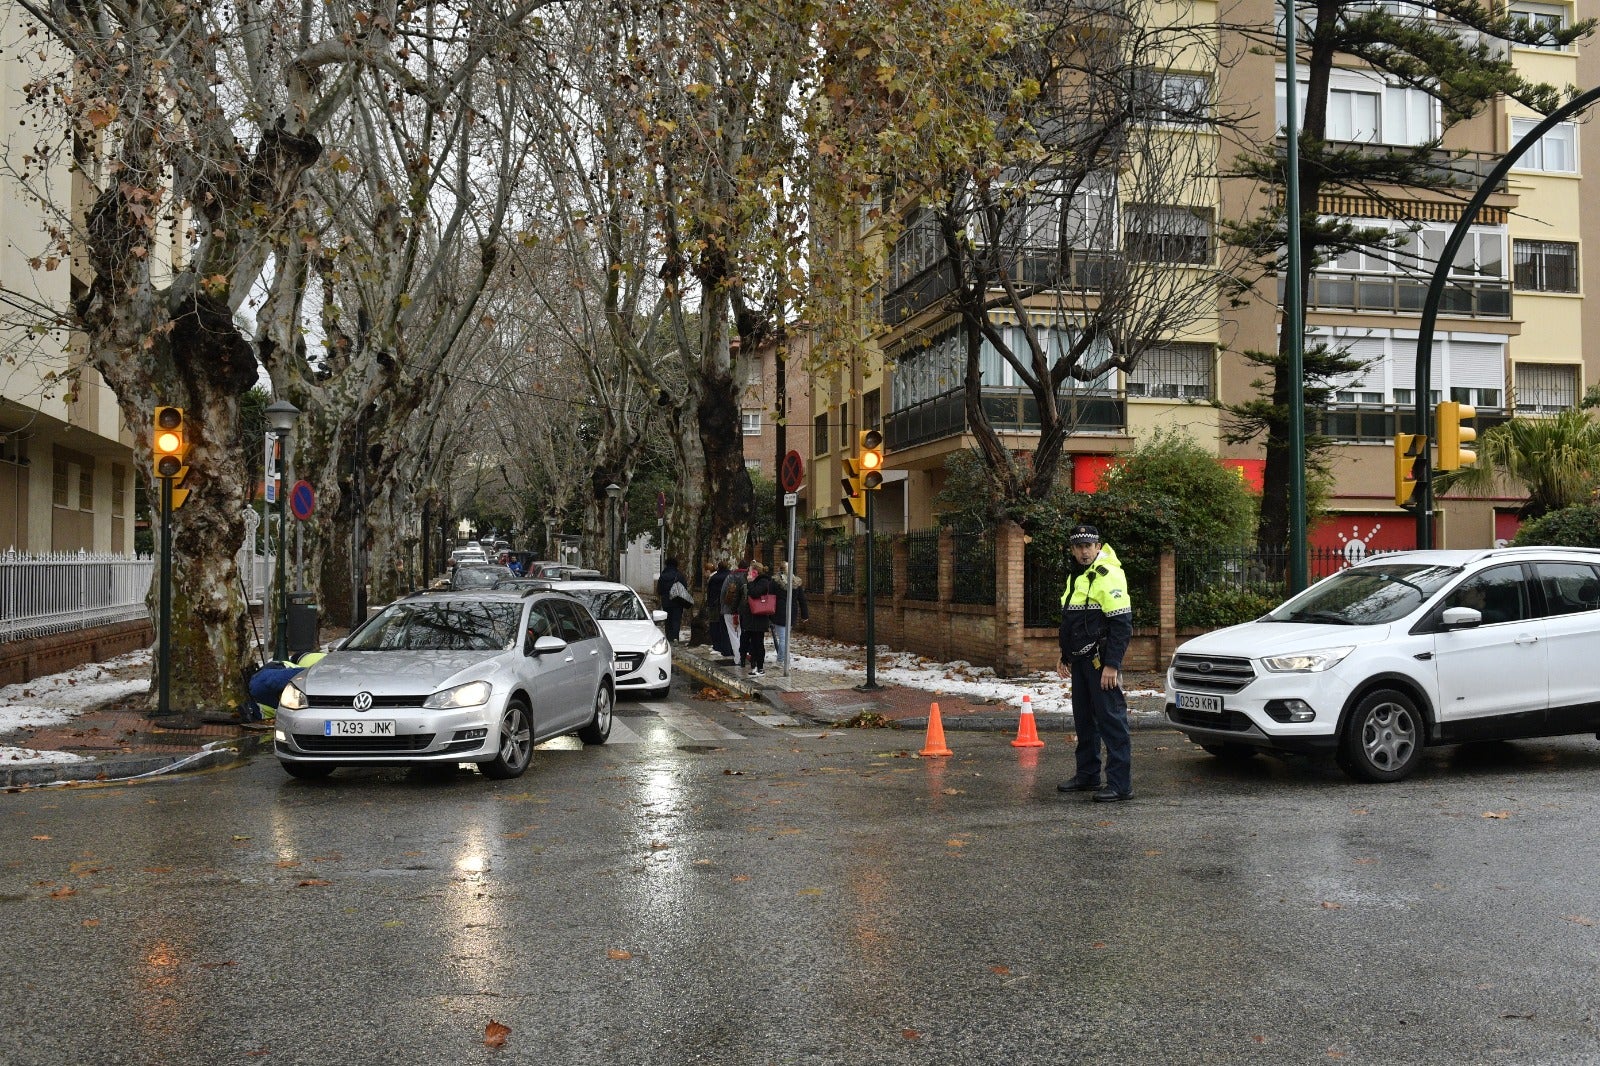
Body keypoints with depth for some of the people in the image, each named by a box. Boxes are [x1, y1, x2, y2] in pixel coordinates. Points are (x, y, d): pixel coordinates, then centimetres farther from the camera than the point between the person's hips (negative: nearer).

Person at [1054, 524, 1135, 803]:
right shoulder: (1075, 576, 16)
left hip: (1101, 661, -9)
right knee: (1083, 719, 15)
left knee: (1111, 719, -8)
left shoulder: (1109, 575, -13)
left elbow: (1122, 624, -18)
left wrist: (1111, 664, -21)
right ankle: (1087, 777, 26)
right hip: (1080, 661, 9)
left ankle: (1120, 784, -5)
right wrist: (1065, 656, 23)